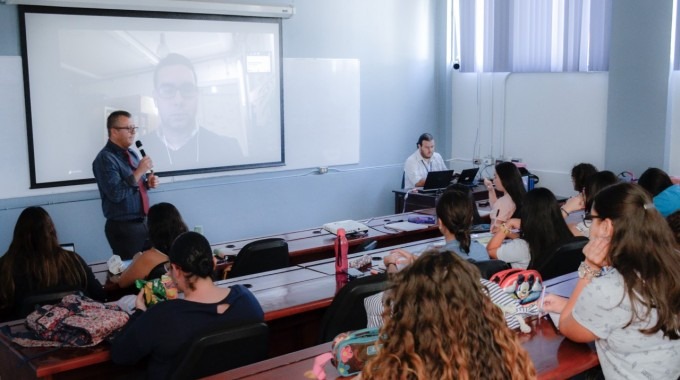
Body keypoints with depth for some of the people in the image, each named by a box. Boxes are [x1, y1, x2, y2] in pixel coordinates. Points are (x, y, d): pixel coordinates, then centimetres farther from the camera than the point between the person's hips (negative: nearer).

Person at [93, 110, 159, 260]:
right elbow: (116, 194, -24)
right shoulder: (105, 159, -14)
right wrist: (138, 172, -22)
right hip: (124, 228, -8)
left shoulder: (131, 154, 11)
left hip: (142, 222, 8)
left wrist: (148, 183, 2)